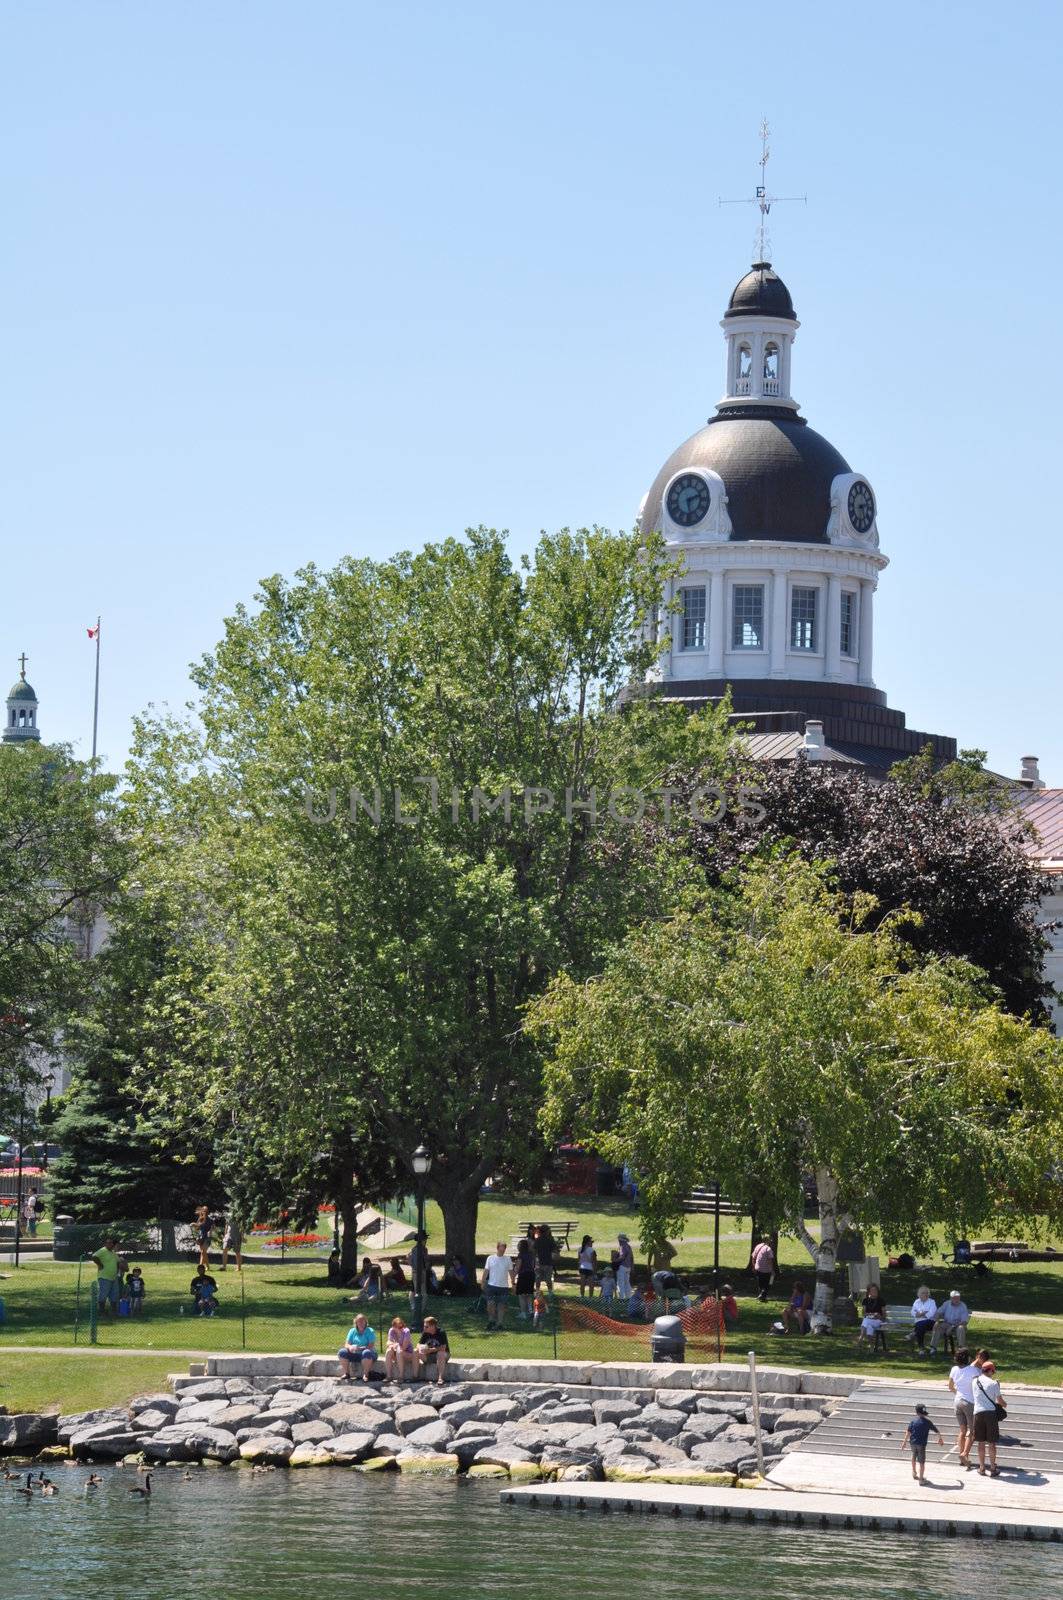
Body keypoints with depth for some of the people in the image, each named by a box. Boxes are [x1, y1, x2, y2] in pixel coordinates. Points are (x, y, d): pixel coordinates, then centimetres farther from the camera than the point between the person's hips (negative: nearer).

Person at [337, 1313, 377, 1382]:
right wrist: (350, 1347, -23)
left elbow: (371, 1346, -13)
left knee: (366, 1352, -39)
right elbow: (346, 1344, 3)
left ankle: (365, 1374, -30)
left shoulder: (370, 1331, -3)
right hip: (354, 1354, 4)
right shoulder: (352, 1331, 9)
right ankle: (346, 1373, -14)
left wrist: (360, 1348, -29)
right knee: (342, 1352, -20)